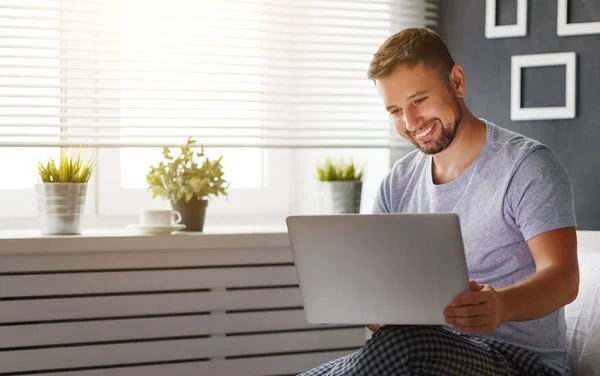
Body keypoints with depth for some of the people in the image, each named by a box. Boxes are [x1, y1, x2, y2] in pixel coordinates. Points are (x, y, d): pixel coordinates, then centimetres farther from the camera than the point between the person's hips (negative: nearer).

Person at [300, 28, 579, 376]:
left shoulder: (527, 165, -8)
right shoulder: (399, 182, 12)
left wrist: (502, 304, -43)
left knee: (399, 344, -34)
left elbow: (563, 277, -20)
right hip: (428, 348, 5)